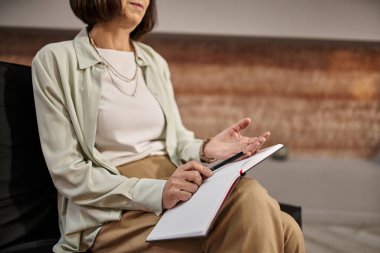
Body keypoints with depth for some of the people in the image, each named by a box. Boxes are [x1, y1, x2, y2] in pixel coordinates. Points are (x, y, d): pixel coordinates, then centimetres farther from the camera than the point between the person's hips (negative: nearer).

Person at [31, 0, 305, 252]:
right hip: (114, 214, -5)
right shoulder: (55, 60, -2)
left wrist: (205, 150, -7)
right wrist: (156, 192, -21)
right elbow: (67, 173, -8)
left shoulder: (155, 62, 15)